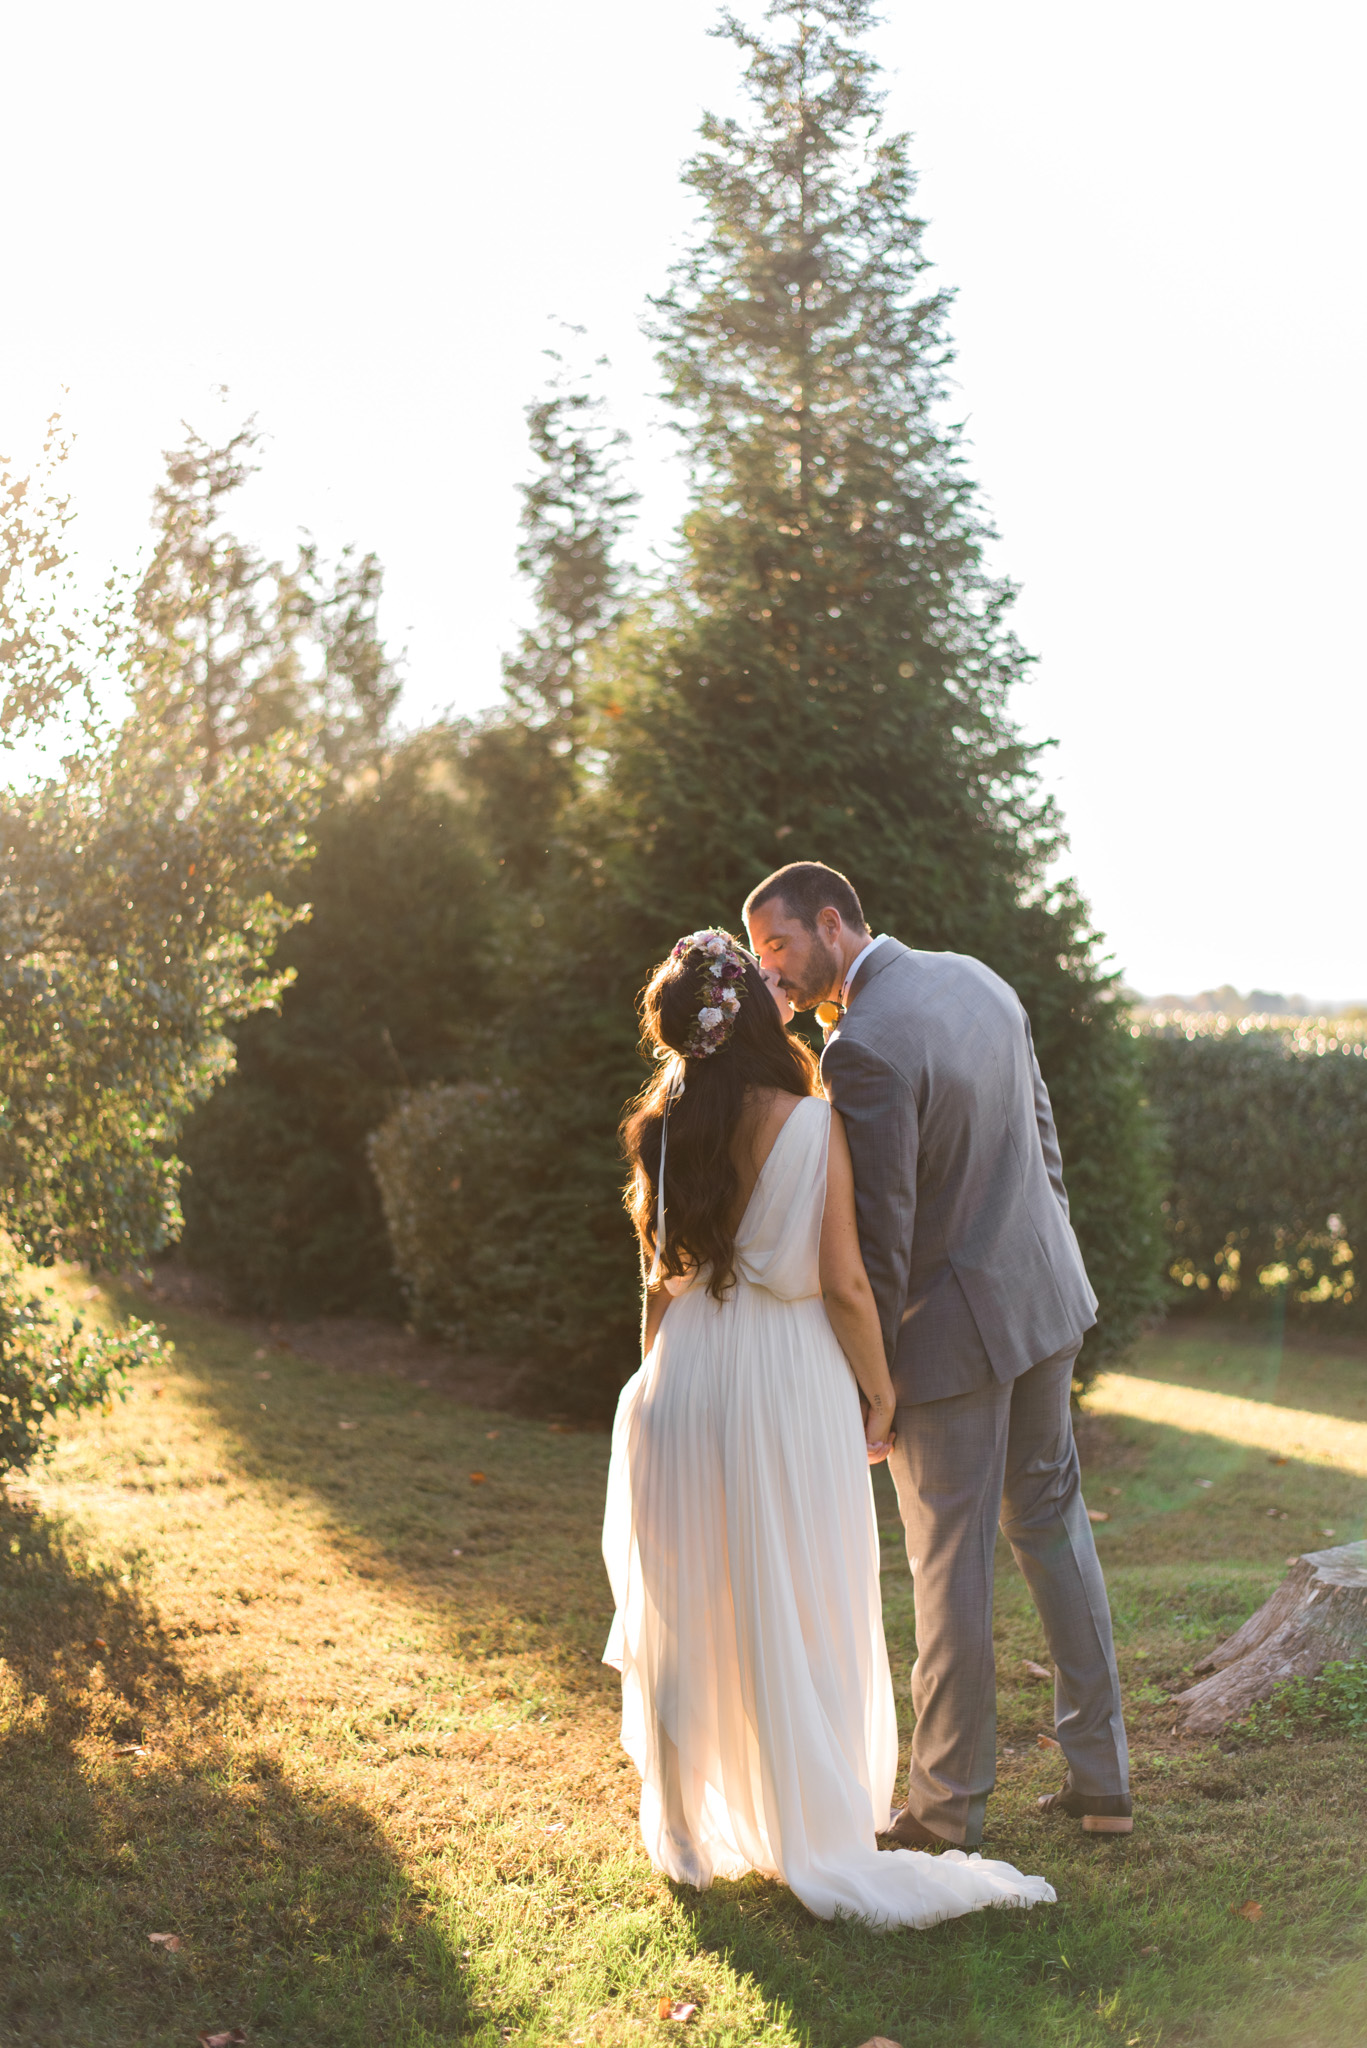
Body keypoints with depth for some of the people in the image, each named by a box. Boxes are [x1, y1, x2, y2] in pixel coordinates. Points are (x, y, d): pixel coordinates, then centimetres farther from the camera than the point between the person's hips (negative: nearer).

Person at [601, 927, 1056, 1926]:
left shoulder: (665, 1131, -1)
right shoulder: (812, 1126, -14)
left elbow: (662, 1273, 6)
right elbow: (843, 1283, -13)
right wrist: (880, 1393, 0)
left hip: (684, 1376, 4)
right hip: (788, 1376, -4)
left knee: (689, 1616, 14)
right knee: (799, 1618, 7)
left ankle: (690, 1832, 25)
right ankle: (818, 1842, 15)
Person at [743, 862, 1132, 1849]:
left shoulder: (864, 1047, -22)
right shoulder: (977, 980, 4)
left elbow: (878, 1236, -21)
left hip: (951, 1328, -8)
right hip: (1042, 1294, 8)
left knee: (952, 1565, 5)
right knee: (1053, 1523, 18)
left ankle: (949, 1804, 20)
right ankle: (1102, 1780, 26)